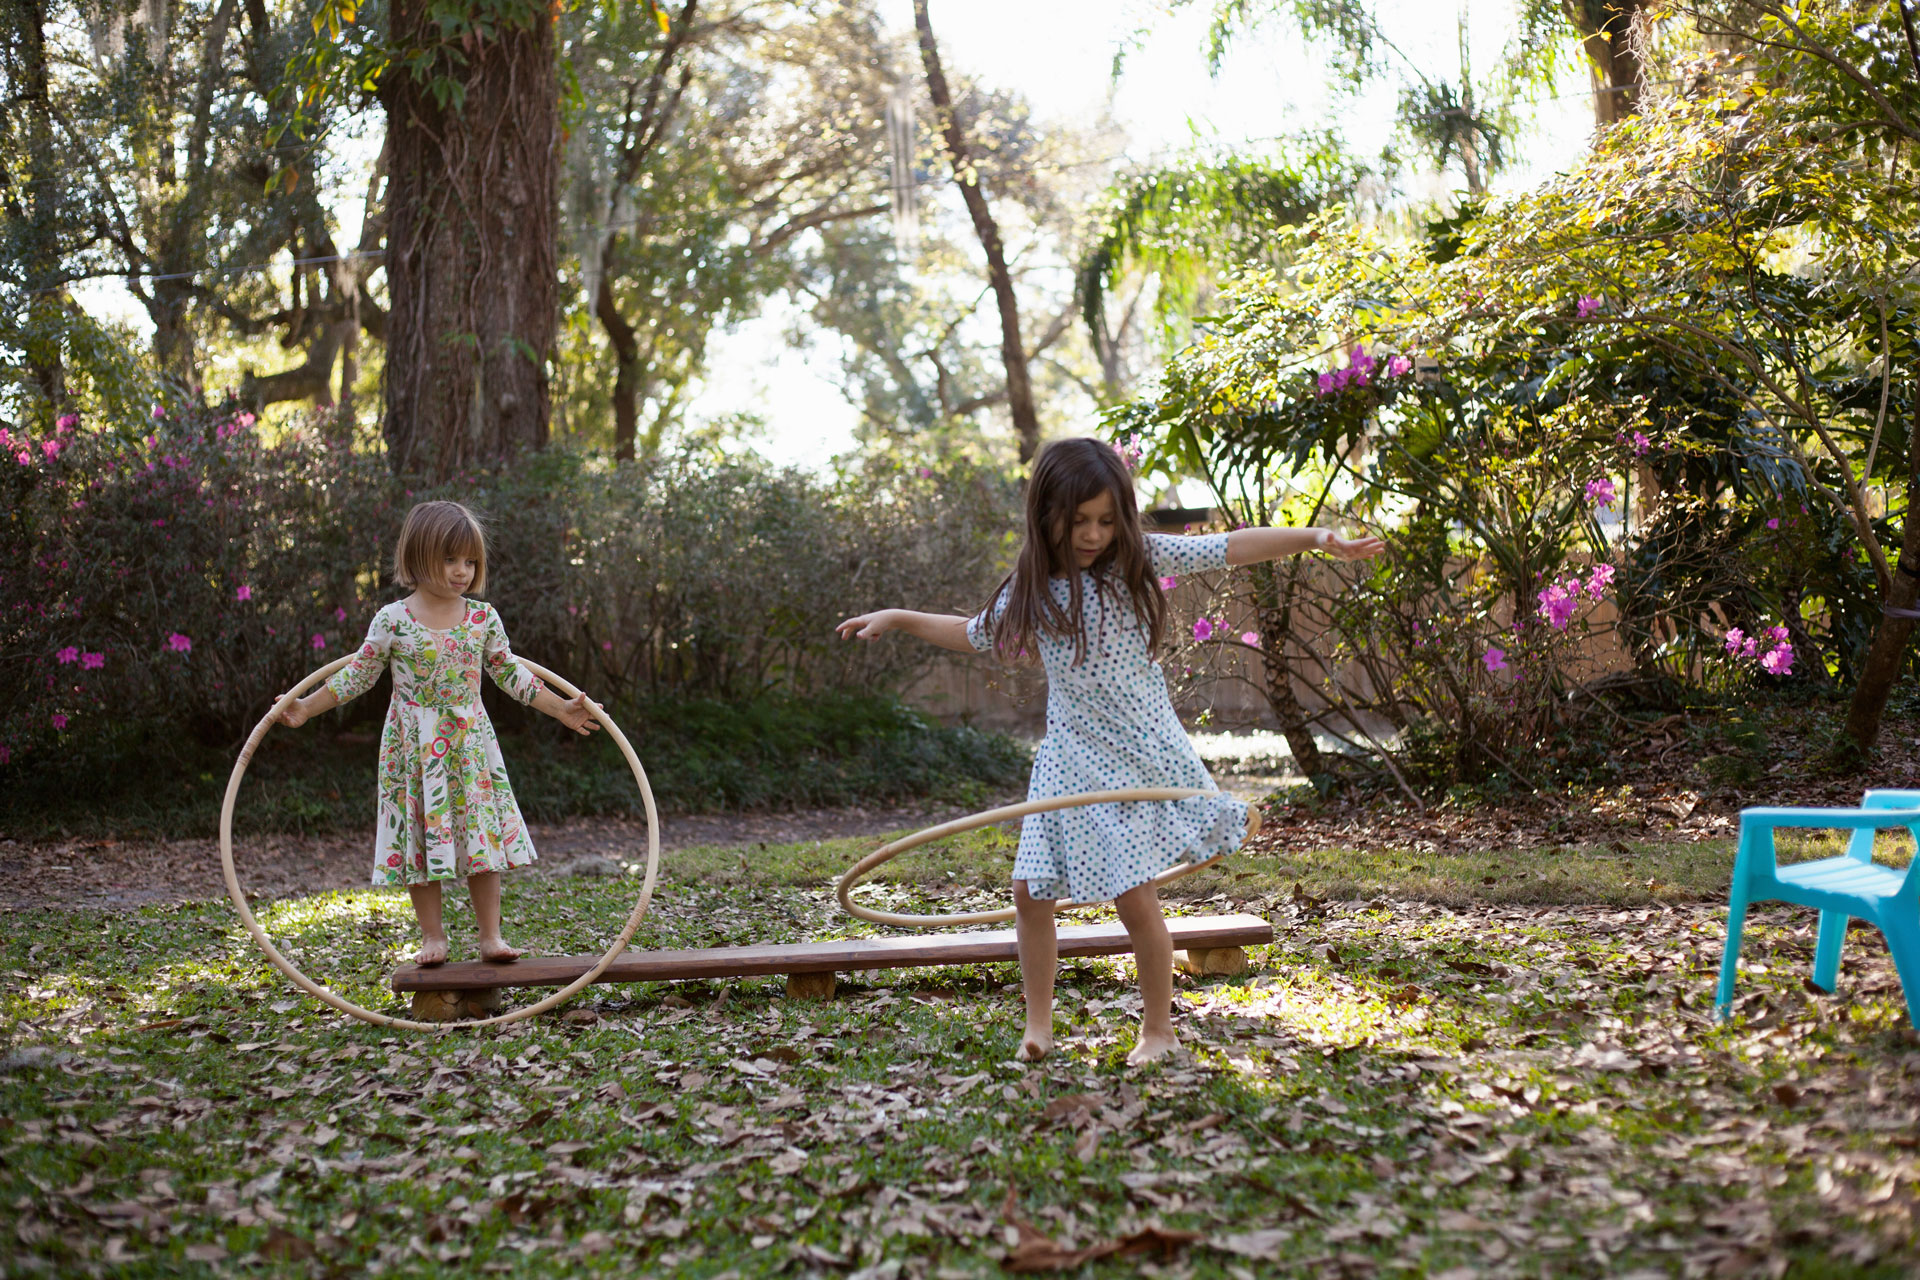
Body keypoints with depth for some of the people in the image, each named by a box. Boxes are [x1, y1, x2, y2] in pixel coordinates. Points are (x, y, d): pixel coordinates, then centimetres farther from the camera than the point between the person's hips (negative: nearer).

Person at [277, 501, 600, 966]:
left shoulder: (484, 619, 0)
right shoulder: (393, 620, -7)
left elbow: (510, 674, 11)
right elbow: (359, 674, 4)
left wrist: (561, 708, 12)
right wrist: (305, 708, 2)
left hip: (470, 744, 2)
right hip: (414, 748, -2)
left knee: (483, 838, 1)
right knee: (419, 839, 3)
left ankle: (490, 936, 9)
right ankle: (432, 937, 14)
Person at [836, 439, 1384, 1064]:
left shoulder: (1138, 559, -6)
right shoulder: (1030, 590, 2)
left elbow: (1230, 548, -7)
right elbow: (976, 634, 20)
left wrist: (1315, 538, -13)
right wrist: (900, 617, 15)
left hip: (1140, 753, -3)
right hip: (1071, 758, 3)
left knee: (1136, 899, -5)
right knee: (1031, 893, 0)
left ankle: (1158, 1029, 14)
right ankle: (1038, 1025, 18)